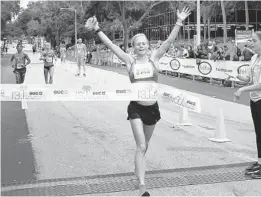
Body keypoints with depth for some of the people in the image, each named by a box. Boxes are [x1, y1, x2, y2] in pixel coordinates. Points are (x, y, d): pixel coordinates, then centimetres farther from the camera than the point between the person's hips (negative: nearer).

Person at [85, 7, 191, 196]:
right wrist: (97, 30, -10)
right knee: (141, 146, -8)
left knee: (144, 145, 19)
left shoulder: (154, 59, 1)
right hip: (136, 108, -2)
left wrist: (179, 22, -14)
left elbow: (169, 41, -6)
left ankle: (138, 168, 45)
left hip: (153, 107, 2)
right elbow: (111, 45, -4)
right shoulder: (130, 61, -1)